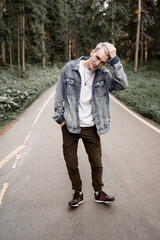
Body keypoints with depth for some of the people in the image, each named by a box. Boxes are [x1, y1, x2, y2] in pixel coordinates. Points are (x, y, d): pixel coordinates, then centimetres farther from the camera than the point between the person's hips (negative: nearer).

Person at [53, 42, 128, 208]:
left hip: (91, 127, 1)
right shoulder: (70, 68, -8)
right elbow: (60, 93, -1)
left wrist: (114, 60, -24)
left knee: (97, 164, 13)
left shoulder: (104, 75, -5)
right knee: (71, 165, 11)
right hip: (70, 126, 0)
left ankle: (98, 192, 36)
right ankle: (78, 194, 33)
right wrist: (59, 117, -2)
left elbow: (122, 84, -22)